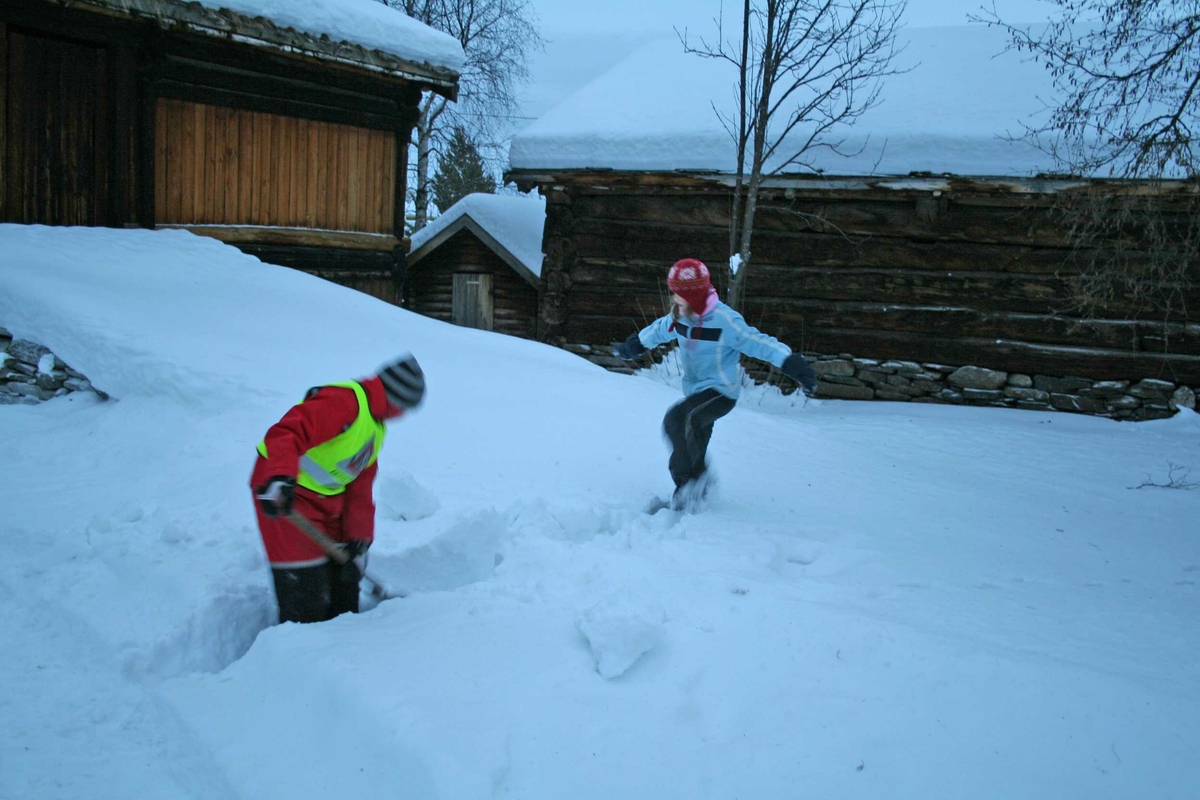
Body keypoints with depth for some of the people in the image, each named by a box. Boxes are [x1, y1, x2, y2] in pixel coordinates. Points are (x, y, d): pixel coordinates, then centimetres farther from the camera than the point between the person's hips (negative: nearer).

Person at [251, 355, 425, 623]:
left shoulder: (376, 426, 11)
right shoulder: (345, 400, -22)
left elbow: (360, 488, 13)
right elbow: (286, 434, -36)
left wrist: (360, 540, 6)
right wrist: (279, 479, -53)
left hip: (327, 500, 10)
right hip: (285, 497, -10)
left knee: (344, 578, 17)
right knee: (306, 596, -7)